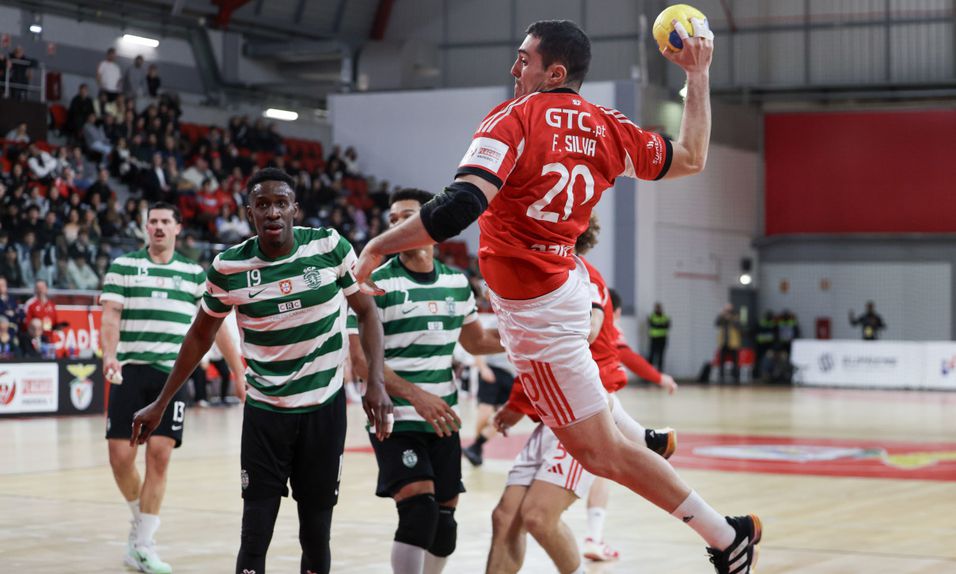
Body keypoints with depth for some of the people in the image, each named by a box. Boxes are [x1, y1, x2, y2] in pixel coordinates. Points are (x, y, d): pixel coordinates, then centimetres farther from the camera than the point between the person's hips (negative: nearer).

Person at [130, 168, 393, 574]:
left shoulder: (331, 248, -9)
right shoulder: (228, 268, -8)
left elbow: (366, 312, 2)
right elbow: (200, 335, 6)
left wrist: (376, 382, -10)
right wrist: (161, 404, 8)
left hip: (324, 408, 0)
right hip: (264, 413, 0)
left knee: (316, 536, 7)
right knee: (255, 536, -4)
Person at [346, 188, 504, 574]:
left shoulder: (456, 282, 8)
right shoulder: (377, 283, -8)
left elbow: (476, 341, 22)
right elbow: (360, 358, -14)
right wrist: (416, 395, -24)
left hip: (444, 419, 5)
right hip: (397, 420, -5)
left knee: (444, 519, 8)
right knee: (419, 510, -20)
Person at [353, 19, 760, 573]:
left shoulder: (515, 118, -19)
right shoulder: (607, 127, 0)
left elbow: (463, 204, -31)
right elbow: (691, 158, 11)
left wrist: (379, 246, -23)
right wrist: (698, 74, 20)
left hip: (536, 309, -8)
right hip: (564, 280, 8)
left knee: (601, 451, -1)